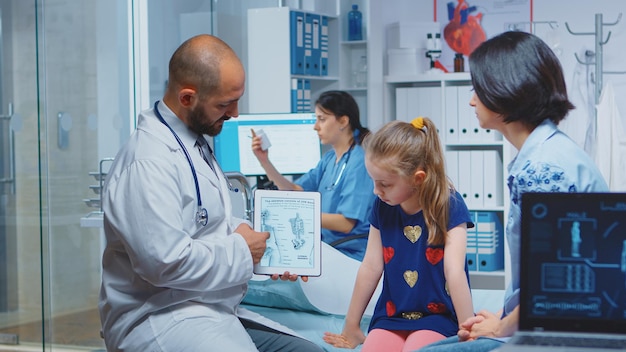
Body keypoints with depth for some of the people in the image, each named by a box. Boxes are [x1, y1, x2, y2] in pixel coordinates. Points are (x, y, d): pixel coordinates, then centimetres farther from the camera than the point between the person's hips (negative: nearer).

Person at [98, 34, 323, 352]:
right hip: (160, 321, -10)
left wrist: (265, 251, 10)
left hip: (213, 311, 10)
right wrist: (240, 250, -11)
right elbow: (165, 261, -25)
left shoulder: (194, 142, 15)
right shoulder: (148, 162, -18)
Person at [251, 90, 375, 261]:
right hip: (328, 247, 8)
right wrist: (264, 161, 1)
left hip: (350, 255, -8)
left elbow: (346, 223, -21)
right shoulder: (330, 158, 12)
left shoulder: (359, 162, -16)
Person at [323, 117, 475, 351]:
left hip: (438, 317, -4)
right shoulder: (382, 207, 4)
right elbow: (371, 267, 6)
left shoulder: (449, 206, -11)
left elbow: (455, 272, -19)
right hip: (391, 316, 4)